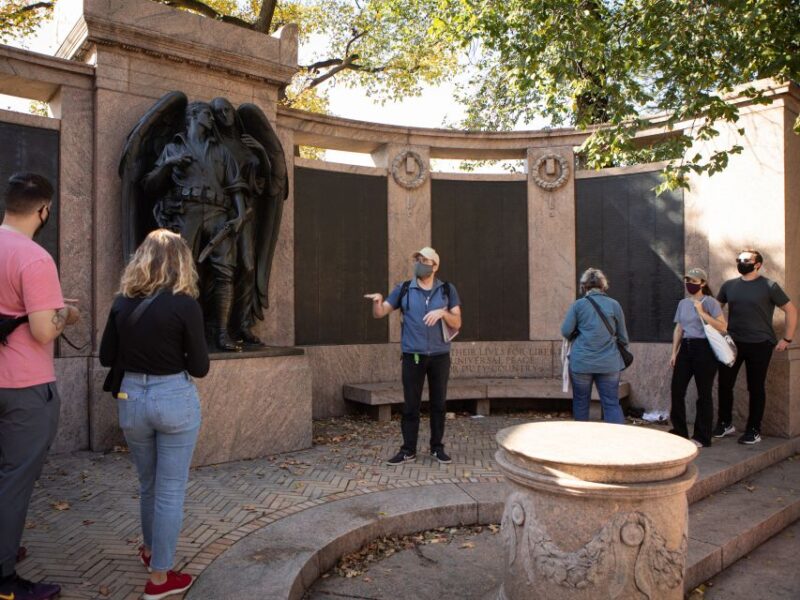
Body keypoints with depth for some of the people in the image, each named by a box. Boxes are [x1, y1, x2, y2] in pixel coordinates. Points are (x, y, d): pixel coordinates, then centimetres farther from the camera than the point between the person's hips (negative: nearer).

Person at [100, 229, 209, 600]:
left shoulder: (122, 302, -1)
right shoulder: (184, 304, -13)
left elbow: (107, 357, 8)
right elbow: (200, 368, -9)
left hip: (131, 398, 5)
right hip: (174, 400, -5)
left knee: (148, 484, 24)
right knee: (170, 489, 7)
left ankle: (151, 550, 45)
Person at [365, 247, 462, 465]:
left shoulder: (447, 290, 3)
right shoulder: (404, 289, 2)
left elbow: (457, 323, 0)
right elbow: (379, 313, -1)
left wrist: (443, 312, -20)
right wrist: (378, 301, -24)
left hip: (440, 356, 1)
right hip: (413, 356, 0)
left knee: (438, 404, 8)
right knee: (410, 405, 2)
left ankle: (437, 448, 20)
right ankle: (408, 450, 11)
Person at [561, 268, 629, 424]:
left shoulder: (578, 305, -2)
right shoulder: (614, 304, 3)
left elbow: (566, 331, -2)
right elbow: (623, 337, 10)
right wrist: (620, 350, 27)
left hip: (581, 362, -1)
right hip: (609, 363, 1)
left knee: (580, 403, 13)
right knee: (612, 404, 4)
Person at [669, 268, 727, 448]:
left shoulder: (709, 302, -6)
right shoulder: (683, 303, 12)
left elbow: (723, 327, -15)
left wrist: (702, 313, -18)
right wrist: (674, 352, 12)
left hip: (704, 349, -6)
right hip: (685, 348, 6)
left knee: (703, 393, 1)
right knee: (677, 389, 4)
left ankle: (702, 437, 11)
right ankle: (679, 431, 17)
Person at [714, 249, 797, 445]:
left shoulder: (769, 286, -3)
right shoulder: (729, 286, 8)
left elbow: (791, 310, 0)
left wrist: (787, 339, -4)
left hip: (760, 344, -3)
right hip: (732, 342, 3)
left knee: (756, 388, 5)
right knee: (724, 384, 3)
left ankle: (754, 431, 15)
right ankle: (725, 424, 20)